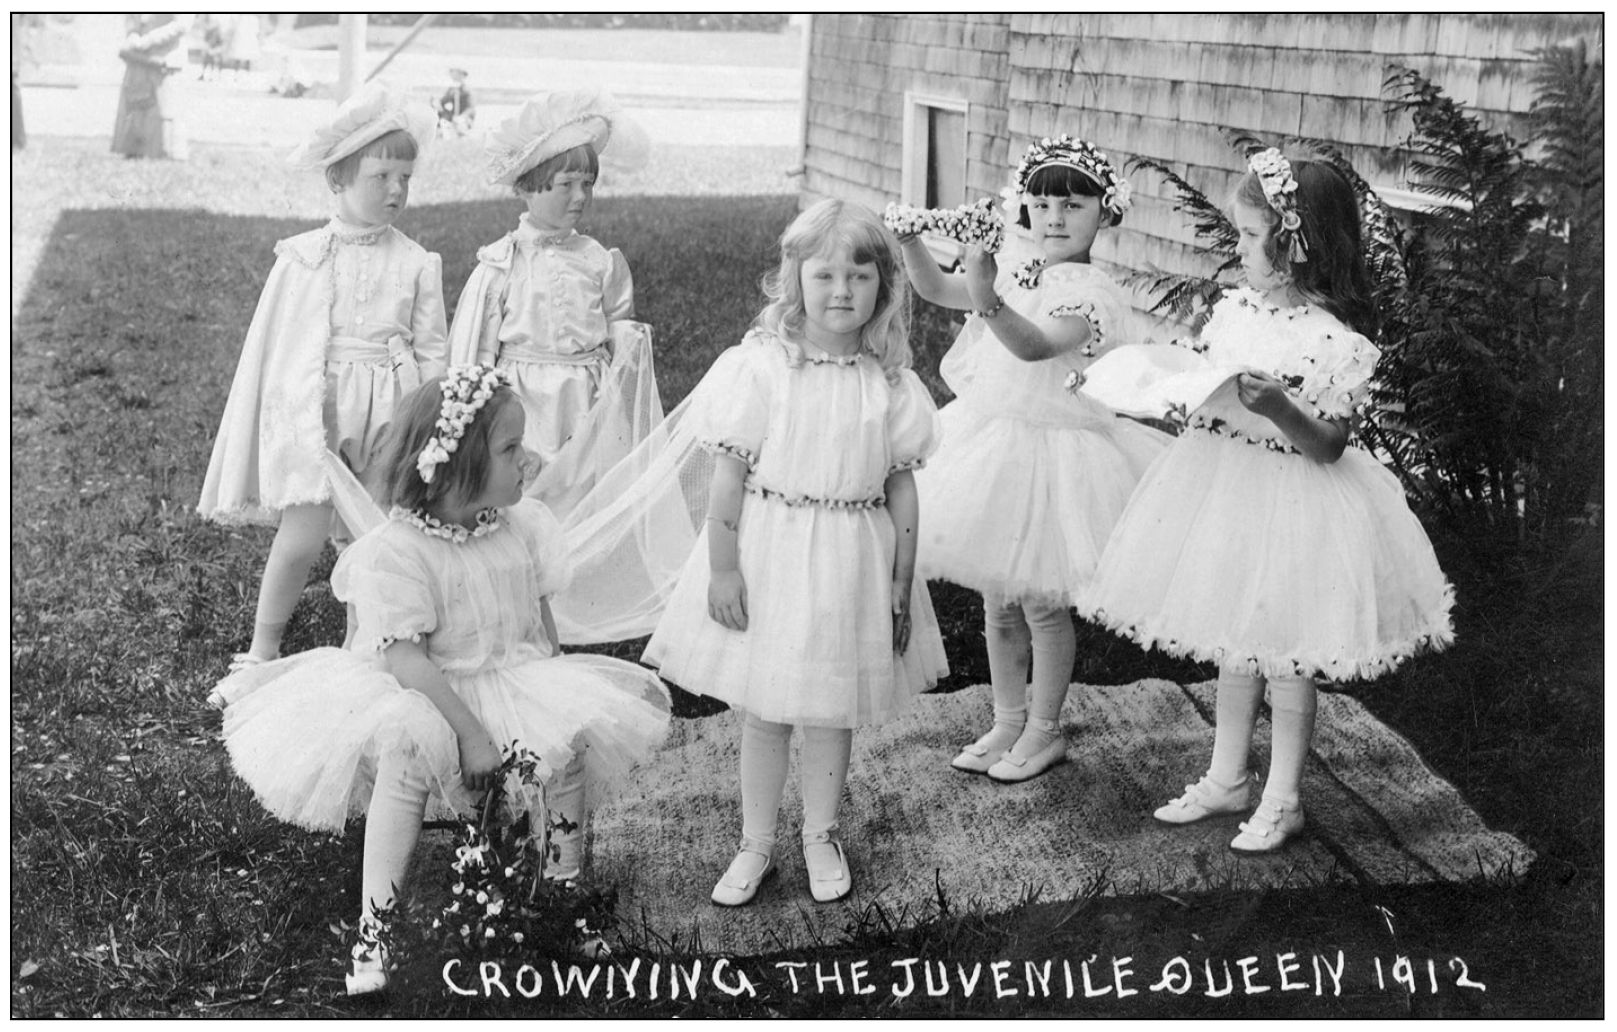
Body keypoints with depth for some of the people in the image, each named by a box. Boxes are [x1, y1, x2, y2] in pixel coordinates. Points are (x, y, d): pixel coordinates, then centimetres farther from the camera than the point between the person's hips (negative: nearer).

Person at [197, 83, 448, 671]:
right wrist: (281, 412, 5)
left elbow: (431, 349, 6)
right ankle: (263, 649, 13)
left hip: (389, 412, 2)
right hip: (313, 409, -1)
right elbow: (273, 342, 5)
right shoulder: (302, 257, 0)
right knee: (303, 537, -5)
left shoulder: (416, 264, 2)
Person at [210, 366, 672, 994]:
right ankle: (374, 927, -25)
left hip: (515, 688, 5)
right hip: (424, 697, -5)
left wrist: (556, 696, -4)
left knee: (570, 739, -24)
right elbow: (405, 659, -22)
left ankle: (564, 891, 0)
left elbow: (543, 625, 10)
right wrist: (471, 733, -27)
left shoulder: (524, 527, 2)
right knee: (409, 746, -36)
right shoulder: (396, 551, -17)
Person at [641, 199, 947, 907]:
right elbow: (729, 476, -7)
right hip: (767, 552, -1)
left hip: (851, 560, 2)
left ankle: (821, 836, 33)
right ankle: (755, 845, 26)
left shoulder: (890, 383, -1)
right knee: (761, 710, 10)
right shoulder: (759, 366, -9)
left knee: (832, 710, 12)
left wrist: (901, 584, 4)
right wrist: (722, 567, -9)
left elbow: (901, 488, 4)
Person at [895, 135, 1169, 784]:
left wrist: (988, 301, -50)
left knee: (1042, 605, 4)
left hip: (1054, 454, -7)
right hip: (994, 447, 7)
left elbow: (1035, 345, -33)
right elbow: (935, 289, 4)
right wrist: (910, 241, -14)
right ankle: (1007, 723, 30)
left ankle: (1044, 732, 21)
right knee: (997, 602, 15)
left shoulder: (1090, 292, -16)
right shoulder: (1016, 274, 6)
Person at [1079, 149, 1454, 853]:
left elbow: (1328, 445, -16)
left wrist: (1280, 408, -32)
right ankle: (1226, 779, 33)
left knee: (1283, 656, 5)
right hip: (1223, 487, 7)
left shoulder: (1335, 338, -18)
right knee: (1233, 644, 18)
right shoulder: (1234, 309, 3)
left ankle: (1283, 800, 22)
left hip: (1291, 501, -7)